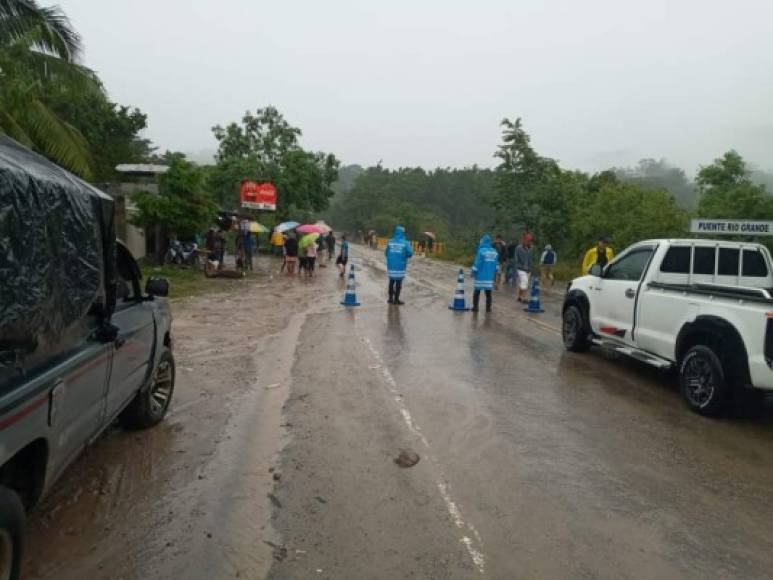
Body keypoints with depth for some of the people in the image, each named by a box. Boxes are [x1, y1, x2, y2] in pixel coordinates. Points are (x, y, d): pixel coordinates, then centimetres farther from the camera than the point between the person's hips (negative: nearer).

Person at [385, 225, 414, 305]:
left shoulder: (390, 242, 0)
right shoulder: (405, 243, -8)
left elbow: (386, 253, 7)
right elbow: (410, 254, -8)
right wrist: (411, 247, 13)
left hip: (391, 265, 3)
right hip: (400, 266, -3)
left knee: (391, 282, 16)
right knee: (398, 283, 4)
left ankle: (391, 298, 22)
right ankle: (396, 299, 6)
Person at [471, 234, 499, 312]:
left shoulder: (481, 251, -12)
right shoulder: (495, 252, 6)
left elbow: (477, 263, -12)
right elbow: (496, 265, 11)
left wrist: (474, 272, -3)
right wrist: (494, 274, 20)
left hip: (481, 276, -4)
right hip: (490, 276, 4)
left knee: (477, 292, 7)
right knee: (488, 293, 9)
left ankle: (475, 307, 7)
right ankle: (488, 308, 10)